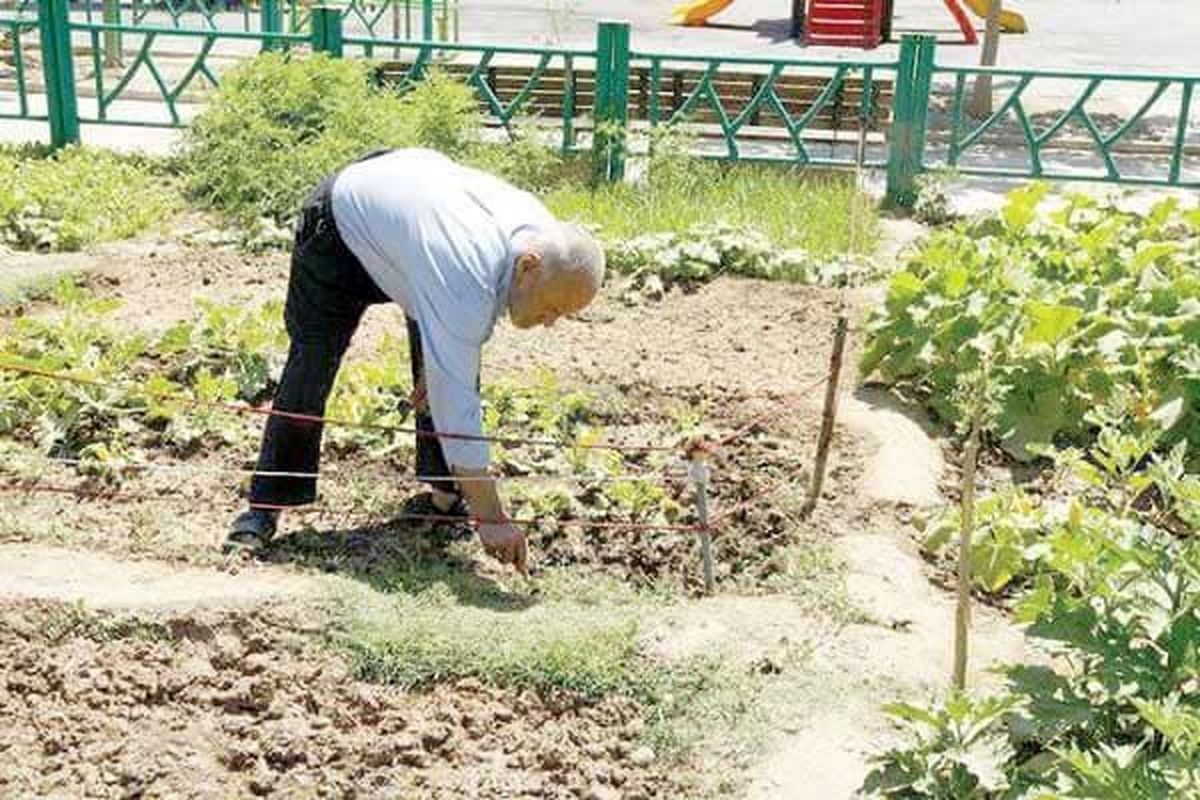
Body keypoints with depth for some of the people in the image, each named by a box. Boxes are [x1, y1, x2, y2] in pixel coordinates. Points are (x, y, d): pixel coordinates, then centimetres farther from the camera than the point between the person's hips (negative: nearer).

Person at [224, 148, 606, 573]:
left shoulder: (542, 232, -23)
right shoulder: (465, 274, -46)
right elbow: (458, 406, -44)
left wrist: (436, 363, -7)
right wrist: (491, 519, -42)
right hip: (342, 220, -7)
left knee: (456, 364, -4)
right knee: (311, 367, -11)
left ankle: (445, 492, 8)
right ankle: (265, 507, 1)